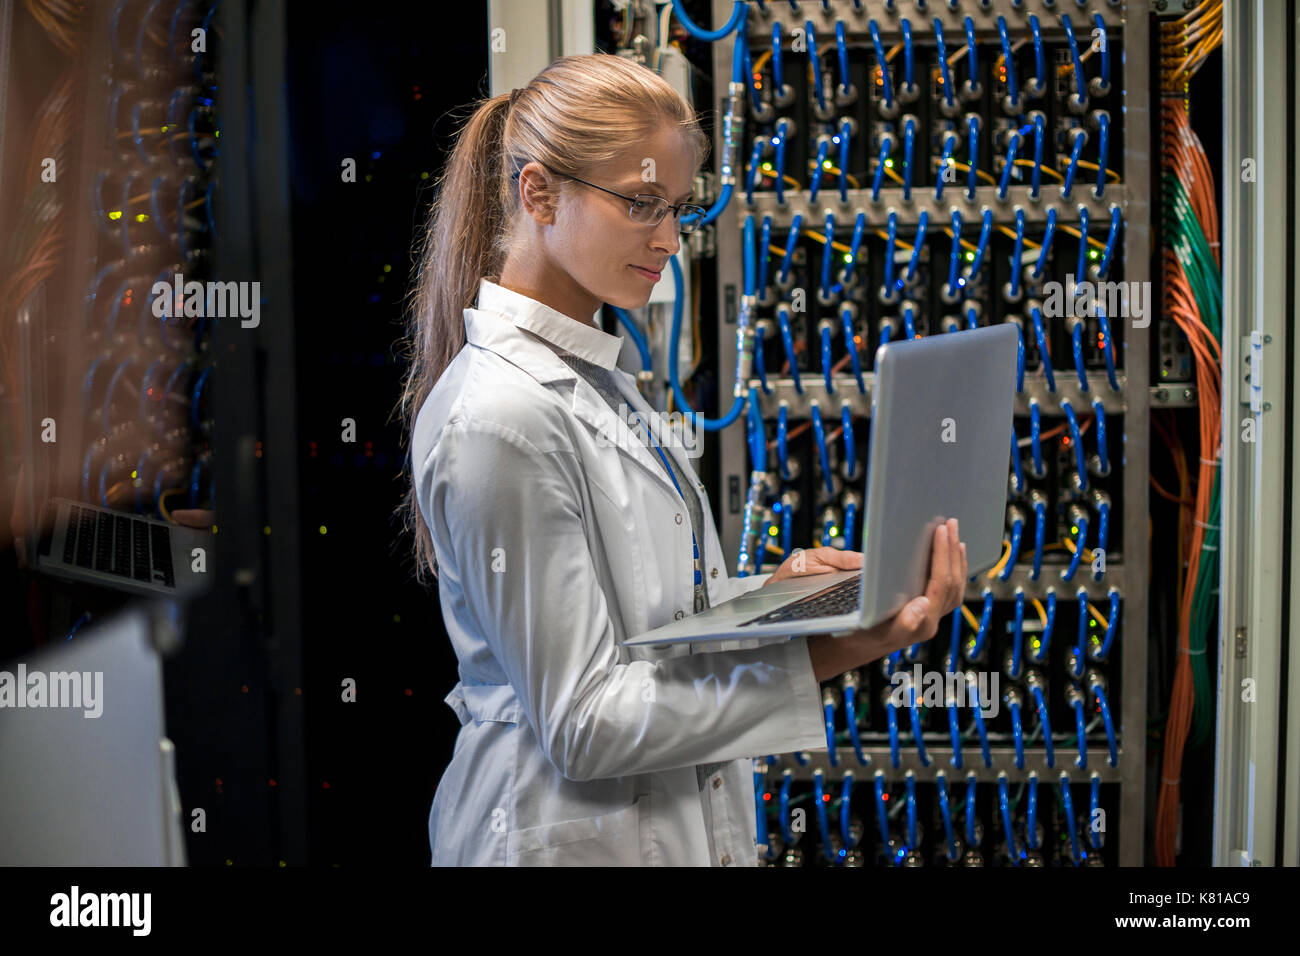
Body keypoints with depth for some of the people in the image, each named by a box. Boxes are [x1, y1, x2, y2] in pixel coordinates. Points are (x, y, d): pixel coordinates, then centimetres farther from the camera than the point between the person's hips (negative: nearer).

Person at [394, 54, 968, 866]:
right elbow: (585, 721, -22)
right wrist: (822, 660, -26)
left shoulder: (594, 374, 7)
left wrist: (776, 588, -3)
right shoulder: (499, 418, -22)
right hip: (574, 834, -9)